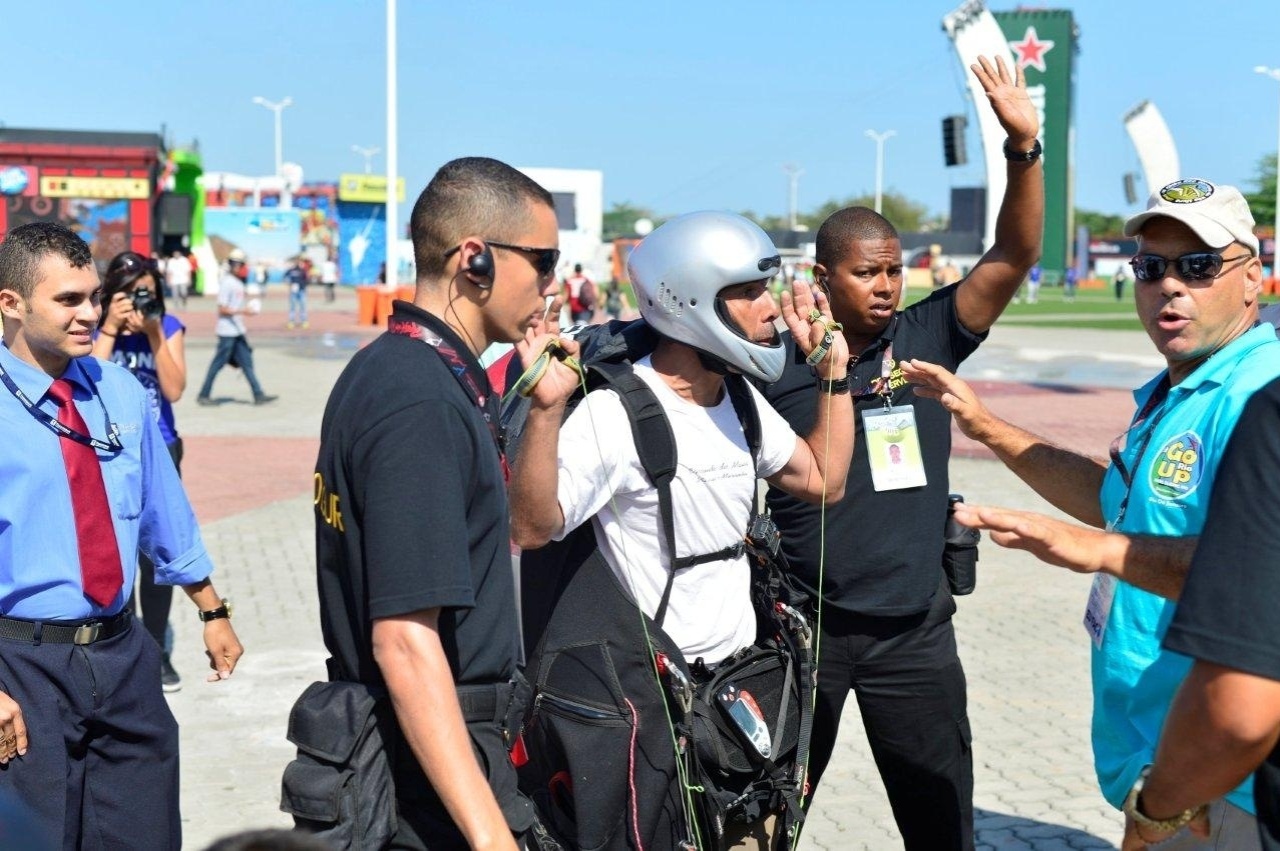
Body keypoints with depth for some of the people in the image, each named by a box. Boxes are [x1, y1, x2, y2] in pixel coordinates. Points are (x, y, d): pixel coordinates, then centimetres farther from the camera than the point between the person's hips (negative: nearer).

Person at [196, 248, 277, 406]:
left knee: (247, 361, 7)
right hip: (227, 332, -9)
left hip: (238, 331, 9)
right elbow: (222, 309, -19)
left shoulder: (238, 282, 13)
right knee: (218, 364, -1)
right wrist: (243, 311, -28)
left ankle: (258, 395, 8)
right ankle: (203, 395, 9)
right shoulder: (226, 283, -15)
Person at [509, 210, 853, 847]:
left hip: (743, 675, 8)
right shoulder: (615, 412, -21)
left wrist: (833, 369, 11)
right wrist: (545, 410, -40)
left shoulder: (743, 402, 7)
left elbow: (823, 480, 16)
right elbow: (531, 527, -27)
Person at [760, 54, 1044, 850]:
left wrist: (1024, 146, -23)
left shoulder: (925, 339, -2)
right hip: (801, 624, -2)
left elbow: (1013, 258, -12)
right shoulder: (777, 364, -8)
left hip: (913, 630, 2)